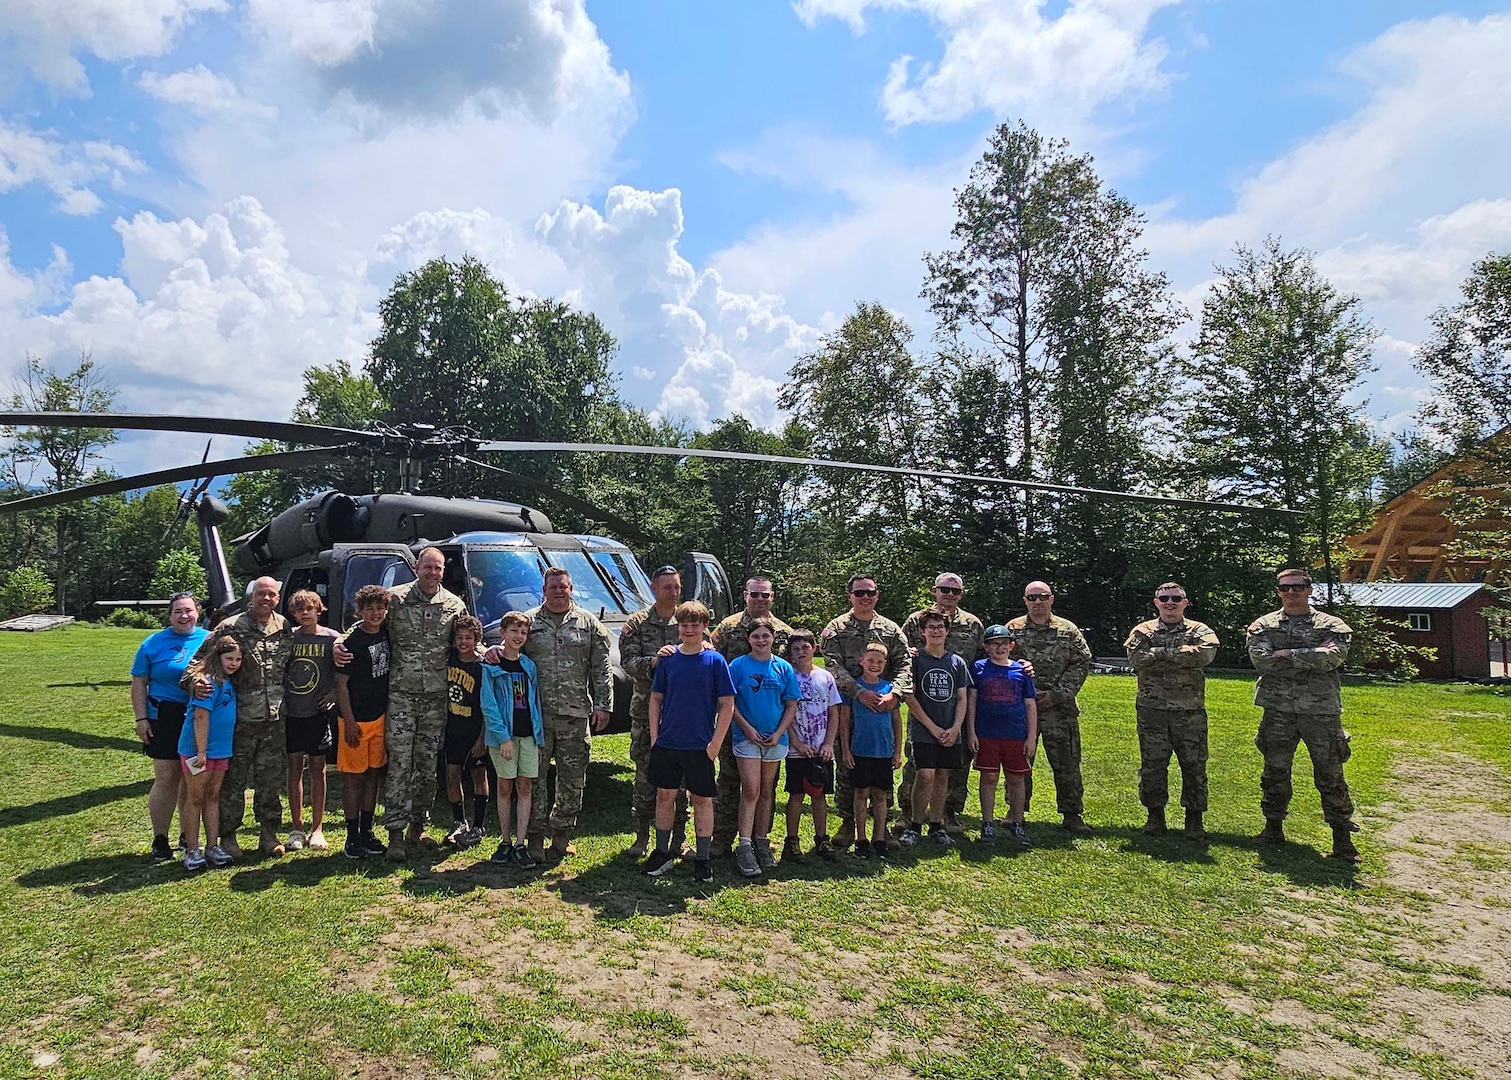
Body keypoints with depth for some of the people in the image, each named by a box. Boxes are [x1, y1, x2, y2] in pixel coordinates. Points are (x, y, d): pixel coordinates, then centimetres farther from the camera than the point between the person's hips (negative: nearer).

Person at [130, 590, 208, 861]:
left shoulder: (209, 640, 3)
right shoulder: (153, 643, 1)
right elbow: (139, 683, 2)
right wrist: (141, 718, -5)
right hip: (165, 719, -2)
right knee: (166, 780, -2)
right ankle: (160, 841, 9)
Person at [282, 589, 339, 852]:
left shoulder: (331, 638, -3)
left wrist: (335, 692, -9)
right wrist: (281, 700, 1)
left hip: (319, 712, -2)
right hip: (291, 712, 2)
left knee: (318, 768, 4)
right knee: (295, 767, 8)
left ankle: (317, 829, 12)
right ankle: (296, 828, 17)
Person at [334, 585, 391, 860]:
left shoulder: (386, 635, 5)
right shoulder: (351, 641, -13)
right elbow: (341, 684, -12)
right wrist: (349, 722, -16)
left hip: (381, 716, 6)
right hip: (357, 719, -6)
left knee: (374, 775, 12)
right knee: (353, 777, 1)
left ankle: (367, 833, 22)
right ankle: (352, 837, 10)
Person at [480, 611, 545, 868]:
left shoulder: (529, 666, 9)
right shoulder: (491, 665, -4)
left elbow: (535, 703, 12)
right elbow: (488, 705, -9)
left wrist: (539, 738, 6)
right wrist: (504, 737, -16)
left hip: (528, 734, 4)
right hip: (502, 734, -4)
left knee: (525, 787, 2)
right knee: (505, 787, 4)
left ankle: (521, 844, 6)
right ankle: (504, 841, 16)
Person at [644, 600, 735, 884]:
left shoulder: (715, 661, -5)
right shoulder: (668, 659, 3)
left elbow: (727, 705, -4)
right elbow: (656, 699, 9)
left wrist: (715, 743, -9)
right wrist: (654, 736, 2)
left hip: (701, 746, -2)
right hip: (667, 743, 3)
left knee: (702, 800, 6)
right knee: (665, 796, 12)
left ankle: (702, 859, 19)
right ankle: (662, 852, 28)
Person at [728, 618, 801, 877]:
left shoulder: (783, 668, 4)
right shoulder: (739, 665, -3)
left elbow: (791, 705, 6)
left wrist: (778, 733, -5)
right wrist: (747, 728, -12)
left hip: (775, 738, 3)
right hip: (747, 737, -3)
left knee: (766, 792, 11)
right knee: (751, 790, -10)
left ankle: (762, 842, 21)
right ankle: (744, 847, -8)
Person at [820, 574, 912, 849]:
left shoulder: (891, 630, 10)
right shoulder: (836, 629, 2)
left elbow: (904, 664, 2)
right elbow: (834, 667, -8)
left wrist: (894, 693, -16)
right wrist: (860, 692, -21)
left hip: (883, 708, 2)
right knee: (846, 768, 3)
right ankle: (847, 822, 15)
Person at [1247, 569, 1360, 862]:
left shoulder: (1332, 626, 5)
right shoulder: (1263, 626, 6)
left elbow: (1333, 658, -14)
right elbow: (1261, 660, -12)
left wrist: (1287, 655, -13)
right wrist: (1312, 656, -10)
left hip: (1321, 709, -1)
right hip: (1278, 709, 1)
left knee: (1330, 775, 2)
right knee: (1275, 772, 8)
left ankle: (1342, 838, 13)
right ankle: (1274, 828, 22)